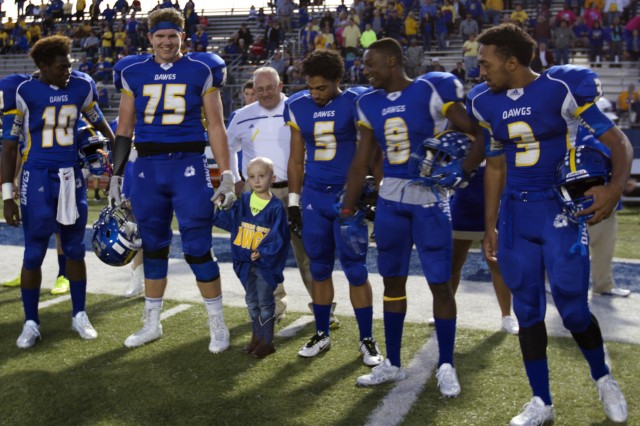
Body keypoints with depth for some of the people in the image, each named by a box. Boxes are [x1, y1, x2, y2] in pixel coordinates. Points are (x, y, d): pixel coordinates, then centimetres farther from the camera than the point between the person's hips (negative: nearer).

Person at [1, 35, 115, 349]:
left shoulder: (82, 86, 0)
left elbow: (98, 121, 20)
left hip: (72, 176, 3)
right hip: (38, 178, -3)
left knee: (75, 250, 10)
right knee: (33, 254, 2)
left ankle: (79, 315, 24)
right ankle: (31, 323, 17)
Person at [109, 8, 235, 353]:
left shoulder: (201, 69, 0)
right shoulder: (133, 72, 7)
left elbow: (216, 126, 0)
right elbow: (124, 129, 11)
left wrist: (227, 177, -6)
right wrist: (115, 178, 9)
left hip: (188, 166, -3)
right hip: (147, 168, 3)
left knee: (197, 249, -2)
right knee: (153, 247, 12)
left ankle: (217, 324, 13)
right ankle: (152, 324, 27)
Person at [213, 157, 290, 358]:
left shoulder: (276, 206, -12)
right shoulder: (243, 201, 2)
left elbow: (277, 236, -14)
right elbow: (227, 219, 5)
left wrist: (263, 252, -21)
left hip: (266, 263, -5)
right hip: (246, 261, 5)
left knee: (264, 302, 3)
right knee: (251, 301, 16)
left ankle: (267, 341, 15)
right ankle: (256, 336, 30)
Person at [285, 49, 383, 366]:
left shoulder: (356, 103, -6)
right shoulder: (298, 106, 6)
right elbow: (296, 159, 12)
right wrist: (293, 200, 11)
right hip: (313, 197, 4)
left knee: (356, 270, -1)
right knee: (319, 269, 10)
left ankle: (367, 339, 11)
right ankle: (322, 334, 24)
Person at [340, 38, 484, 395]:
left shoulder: (432, 91, -9)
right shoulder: (370, 104, 7)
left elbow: (481, 135, -7)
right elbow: (361, 163, 12)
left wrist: (461, 171, -18)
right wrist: (348, 212, 9)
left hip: (430, 198, -5)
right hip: (390, 200, 5)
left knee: (441, 284, 0)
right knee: (393, 281, 11)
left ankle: (446, 366, 15)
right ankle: (392, 364, 24)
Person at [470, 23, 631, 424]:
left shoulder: (559, 88, -12)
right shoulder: (488, 103, 5)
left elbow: (618, 140, -11)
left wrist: (616, 186, -31)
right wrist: (490, 226, 14)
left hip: (559, 207, -5)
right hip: (516, 212, 5)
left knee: (572, 307, -2)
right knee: (528, 309, 8)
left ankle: (604, 378, 29)